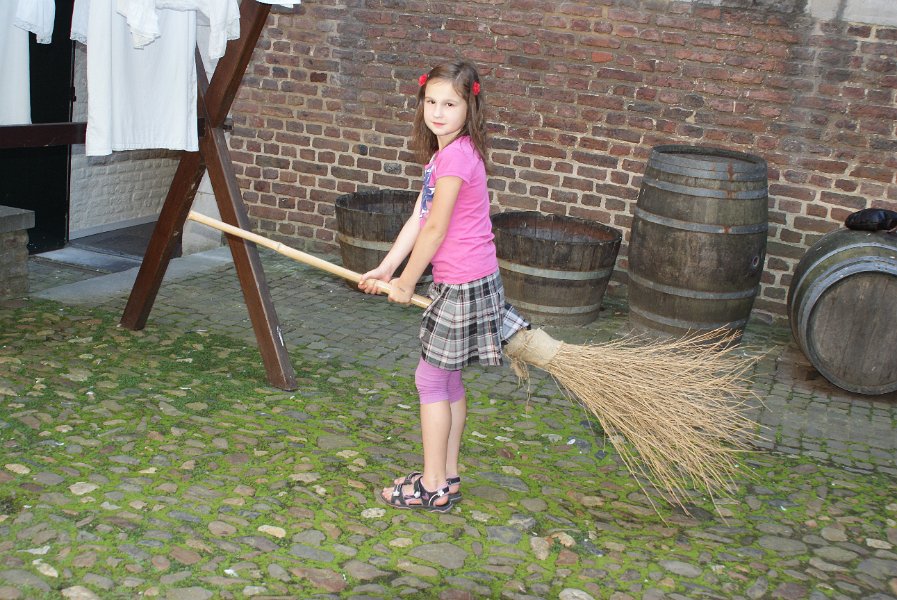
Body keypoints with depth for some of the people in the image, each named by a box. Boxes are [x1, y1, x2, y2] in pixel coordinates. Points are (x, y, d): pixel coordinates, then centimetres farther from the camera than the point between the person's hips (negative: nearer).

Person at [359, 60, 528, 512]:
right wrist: (385, 269, 6)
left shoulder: (456, 156, -20)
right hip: (456, 283, 10)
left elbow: (435, 229, -17)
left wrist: (407, 283, -6)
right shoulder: (442, 153, 11)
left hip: (463, 286, -10)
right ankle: (446, 477, 28)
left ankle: (432, 487, 12)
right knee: (448, 380, 16)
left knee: (431, 380, 1)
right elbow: (417, 220, 10)